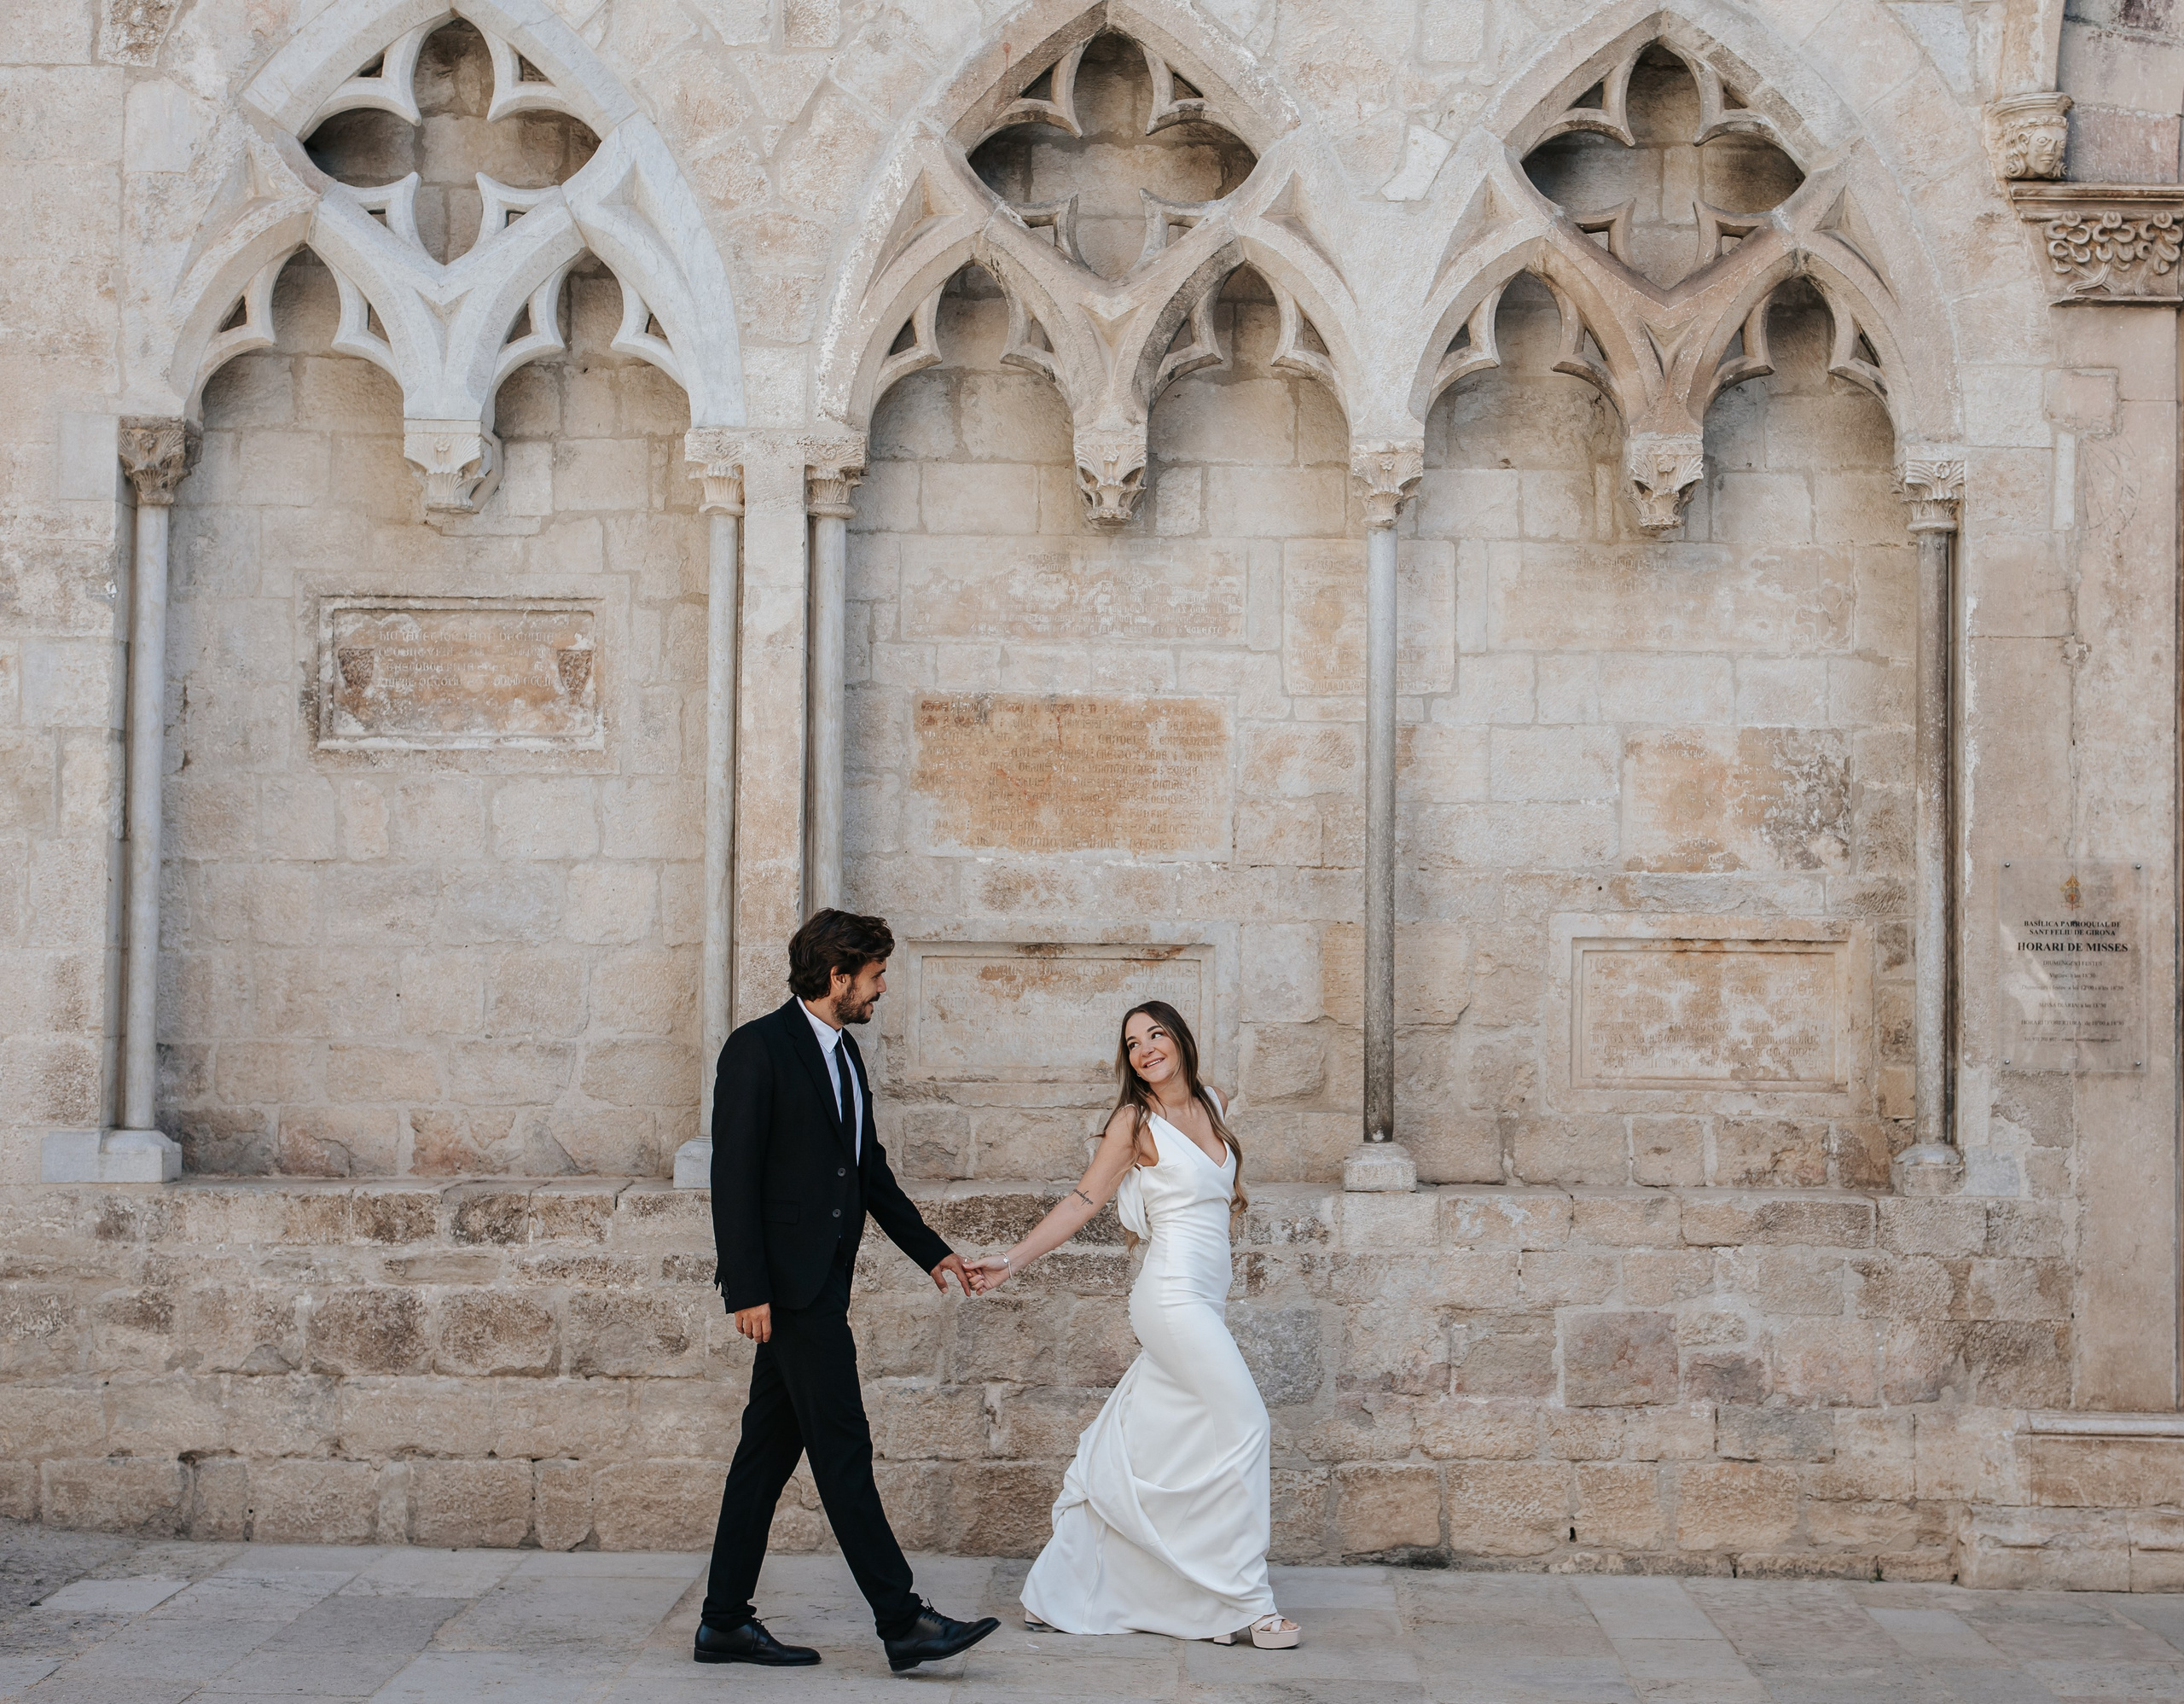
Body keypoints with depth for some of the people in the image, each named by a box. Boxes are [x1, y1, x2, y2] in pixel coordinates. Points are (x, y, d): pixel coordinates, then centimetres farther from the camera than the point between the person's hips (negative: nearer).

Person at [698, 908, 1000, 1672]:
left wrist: (932, 1251, 22)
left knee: (771, 1447, 11)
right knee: (842, 1447, -7)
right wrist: (747, 1289, -19)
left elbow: (870, 1171, 24)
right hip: (786, 1281, -9)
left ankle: (726, 1622, 17)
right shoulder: (759, 1048, -11)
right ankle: (902, 1623, -4)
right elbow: (733, 1174, -15)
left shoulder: (844, 1055, 16)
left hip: (821, 1280, 9)